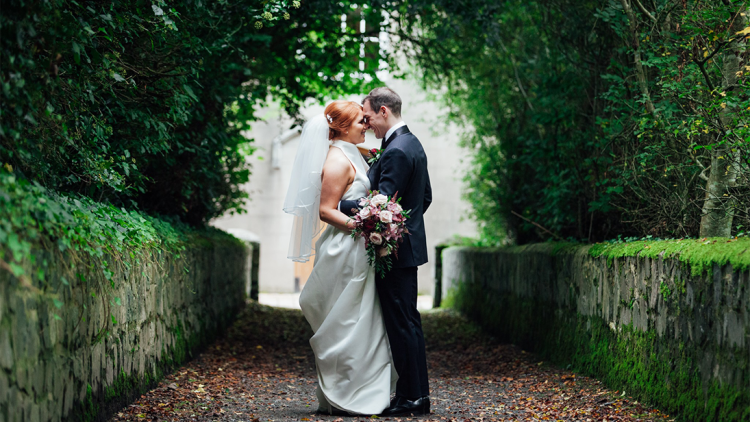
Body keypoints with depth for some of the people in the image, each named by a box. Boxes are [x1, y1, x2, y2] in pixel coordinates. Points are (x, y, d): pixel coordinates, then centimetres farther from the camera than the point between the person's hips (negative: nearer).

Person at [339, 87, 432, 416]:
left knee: (401, 324, -5)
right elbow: (425, 197, 19)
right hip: (409, 244, 11)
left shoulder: (396, 152, -19)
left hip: (395, 252, -10)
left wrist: (338, 203, -18)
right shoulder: (413, 144, 13)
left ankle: (409, 398, 0)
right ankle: (418, 394, 19)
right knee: (409, 323, 13)